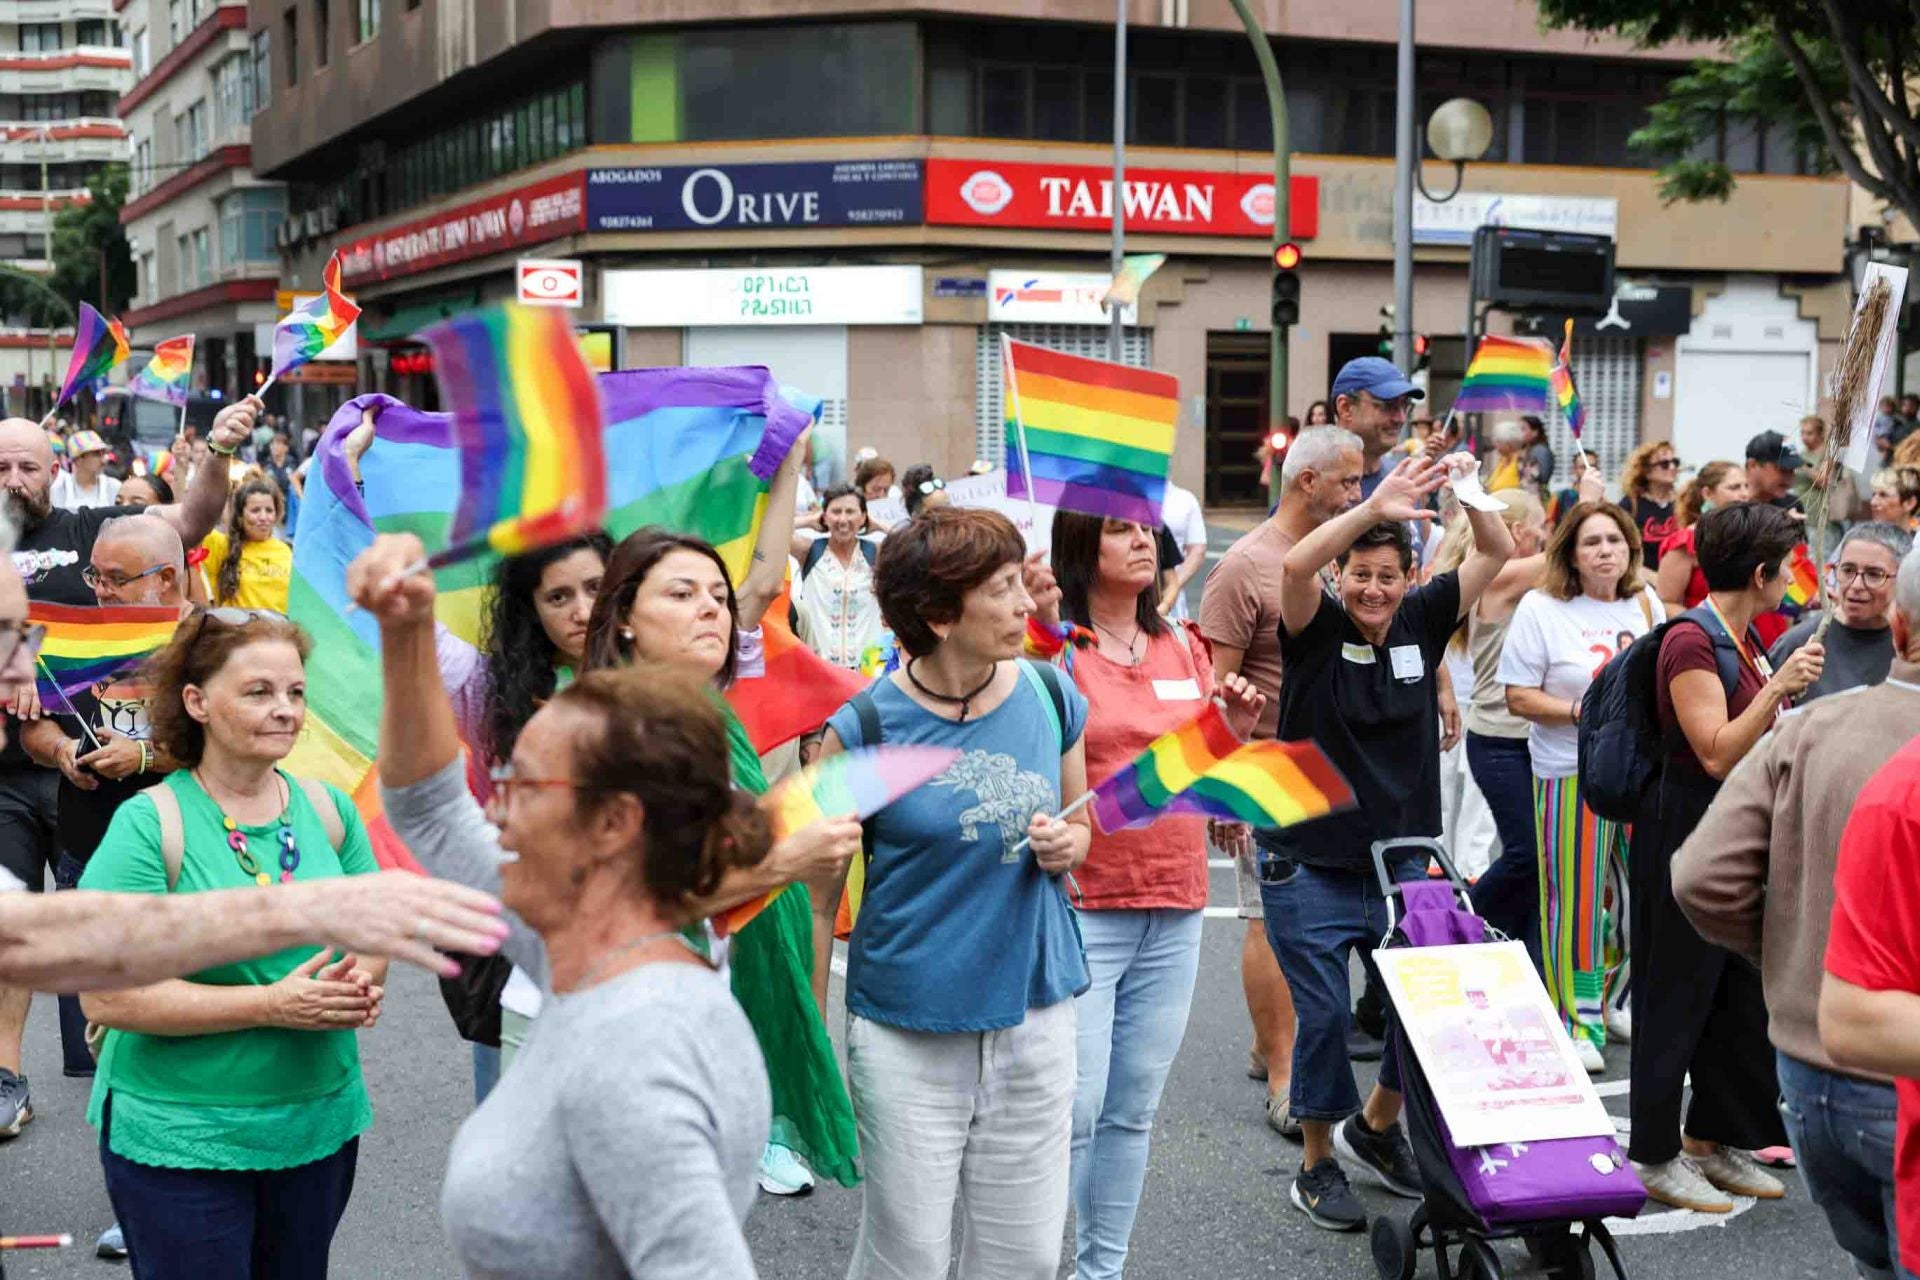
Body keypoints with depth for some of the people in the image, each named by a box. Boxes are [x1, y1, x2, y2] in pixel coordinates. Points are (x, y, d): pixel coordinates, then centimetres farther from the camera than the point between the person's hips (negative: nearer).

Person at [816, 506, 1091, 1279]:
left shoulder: (1053, 699, 0)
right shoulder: (865, 729, -11)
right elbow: (818, 896, -5)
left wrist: (1065, 847, -8)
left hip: (1035, 1014, 4)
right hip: (907, 1031, -3)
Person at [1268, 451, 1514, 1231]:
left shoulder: (1421, 623, 3)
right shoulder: (1317, 630, -7)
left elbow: (1497, 554, 1)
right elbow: (1295, 566, -28)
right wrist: (1374, 508, -37)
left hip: (1403, 864, 4)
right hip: (1312, 868, -4)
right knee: (1323, 1017, 1)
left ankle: (1376, 1127, 33)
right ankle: (1317, 1164, 20)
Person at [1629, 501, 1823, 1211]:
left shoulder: (1745, 638, 11)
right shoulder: (1691, 639, -17)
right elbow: (1716, 753, -23)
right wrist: (1778, 688, -25)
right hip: (1687, 831, -9)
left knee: (1741, 989, 13)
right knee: (1677, 994, 0)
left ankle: (1713, 1140, 26)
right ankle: (1654, 1156, 11)